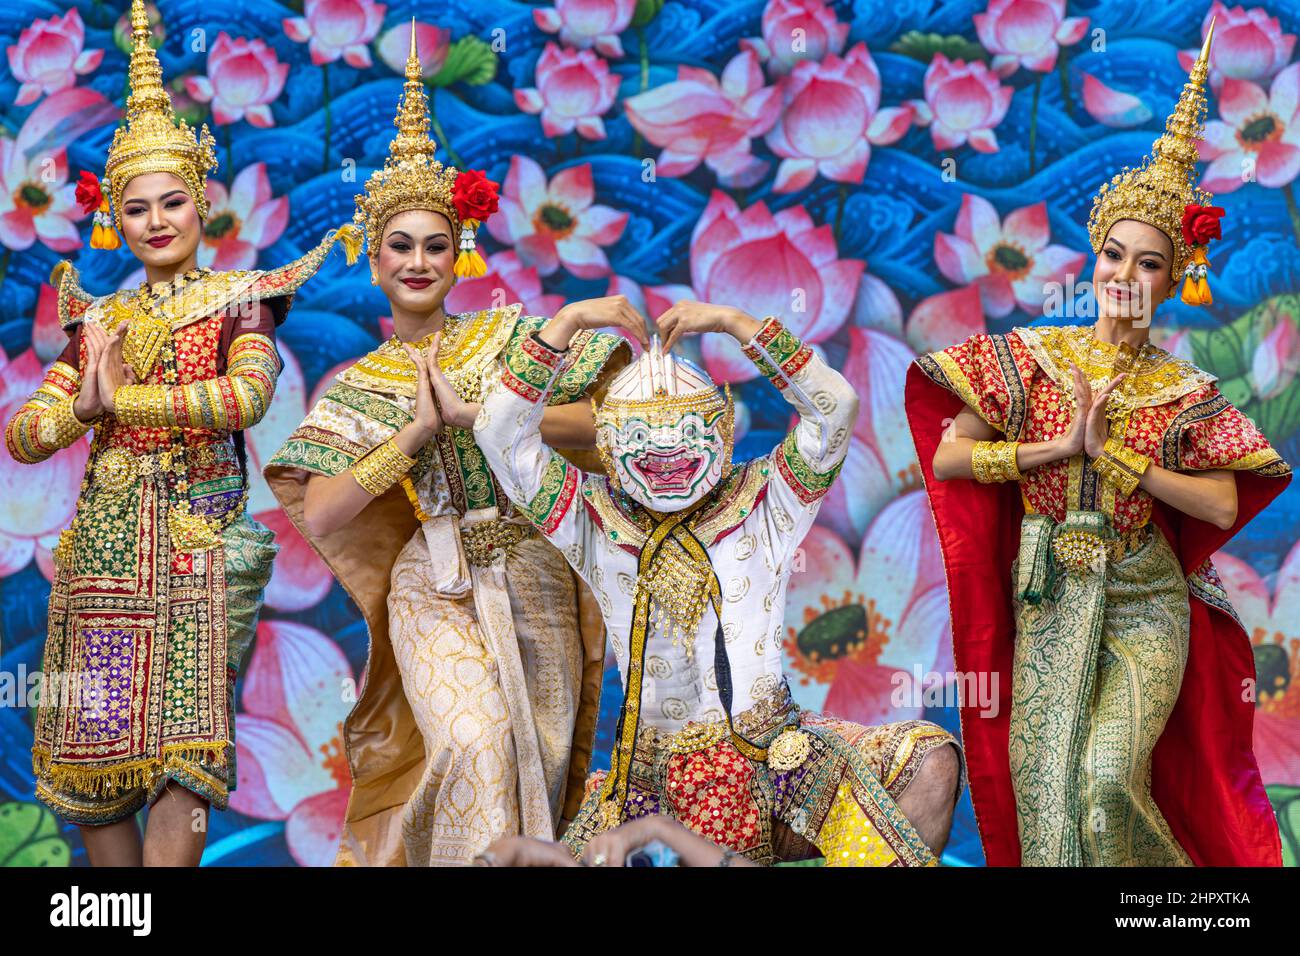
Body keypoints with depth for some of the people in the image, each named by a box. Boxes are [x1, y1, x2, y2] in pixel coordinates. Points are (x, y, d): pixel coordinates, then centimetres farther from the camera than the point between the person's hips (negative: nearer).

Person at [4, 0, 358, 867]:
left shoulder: (239, 301, 4)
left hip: (199, 542, -4)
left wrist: (122, 400, -12)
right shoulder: (99, 318, 16)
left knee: (186, 744, -11)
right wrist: (83, 402, -10)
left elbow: (250, 395, -17)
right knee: (94, 744, 2)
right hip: (104, 543, 4)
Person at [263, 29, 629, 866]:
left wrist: (479, 411, -15)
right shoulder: (356, 388, 6)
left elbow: (609, 419, -7)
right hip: (432, 587, -1)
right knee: (472, 742, -21)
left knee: (536, 757, 2)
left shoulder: (506, 334, 5)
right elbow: (319, 517, -7)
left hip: (532, 577, 1)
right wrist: (418, 429, -13)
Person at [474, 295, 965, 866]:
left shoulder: (764, 506, 3)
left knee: (931, 761, -18)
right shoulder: (594, 523, 3)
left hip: (780, 753, 0)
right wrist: (567, 322, -6)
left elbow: (835, 407, -8)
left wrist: (734, 322, -11)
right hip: (653, 781, 0)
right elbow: (499, 433, -4)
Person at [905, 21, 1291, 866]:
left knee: (1109, 782, -17)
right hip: (1047, 597, 1)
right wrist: (1060, 446, -13)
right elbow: (946, 458, -5)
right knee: (1047, 790, -7)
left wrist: (1114, 451, -14)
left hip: (1145, 602, -1)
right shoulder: (1031, 357, 0)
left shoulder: (1185, 392, 0)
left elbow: (1223, 505, -8)